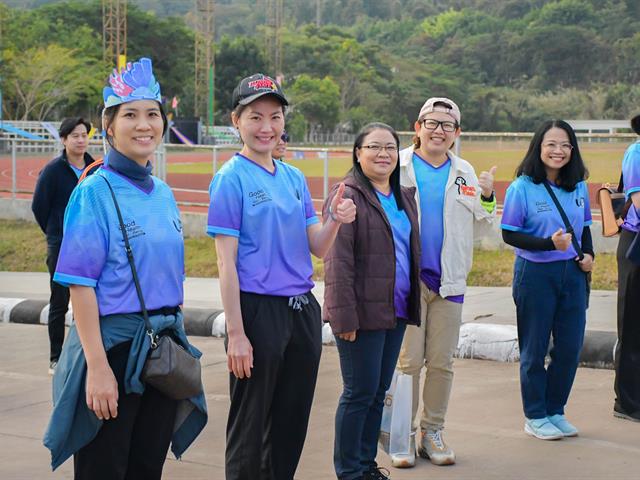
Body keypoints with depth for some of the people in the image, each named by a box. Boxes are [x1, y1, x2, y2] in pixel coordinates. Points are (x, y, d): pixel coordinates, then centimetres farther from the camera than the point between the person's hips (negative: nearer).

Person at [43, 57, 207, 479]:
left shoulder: (163, 194, 10)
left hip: (164, 348, 6)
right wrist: (98, 366, -19)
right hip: (113, 346, -6)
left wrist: (179, 341, 14)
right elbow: (80, 285, -14)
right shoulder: (95, 192, -10)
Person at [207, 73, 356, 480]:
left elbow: (317, 248, 11)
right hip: (257, 311, -6)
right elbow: (226, 262, -11)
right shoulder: (231, 178, -8)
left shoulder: (294, 178, 12)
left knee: (292, 424, 14)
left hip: (302, 310, 7)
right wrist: (236, 333, -16)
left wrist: (335, 221, -11)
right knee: (250, 428, 4)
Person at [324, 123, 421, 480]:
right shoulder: (348, 195, -9)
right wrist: (345, 316, -19)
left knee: (380, 391, 13)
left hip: (395, 312, 7)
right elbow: (338, 260, -15)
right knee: (361, 392, -2)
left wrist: (411, 304, 15)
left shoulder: (404, 198, 15)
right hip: (363, 313, -7)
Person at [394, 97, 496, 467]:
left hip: (448, 280, 4)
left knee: (442, 363, 8)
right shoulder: (398, 166, -2)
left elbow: (480, 225, 14)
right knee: (407, 361, -1)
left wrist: (487, 198, -3)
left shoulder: (465, 172, 10)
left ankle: (433, 432, 19)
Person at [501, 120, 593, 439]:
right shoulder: (522, 187, -10)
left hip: (572, 273, 5)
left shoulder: (578, 187, 6)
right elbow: (509, 234, -10)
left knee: (570, 347, 7)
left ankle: (555, 411, 24)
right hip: (535, 274, -5)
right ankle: (535, 417, 19)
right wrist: (549, 243, -22)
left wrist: (588, 254, -2)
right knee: (534, 348, 5)